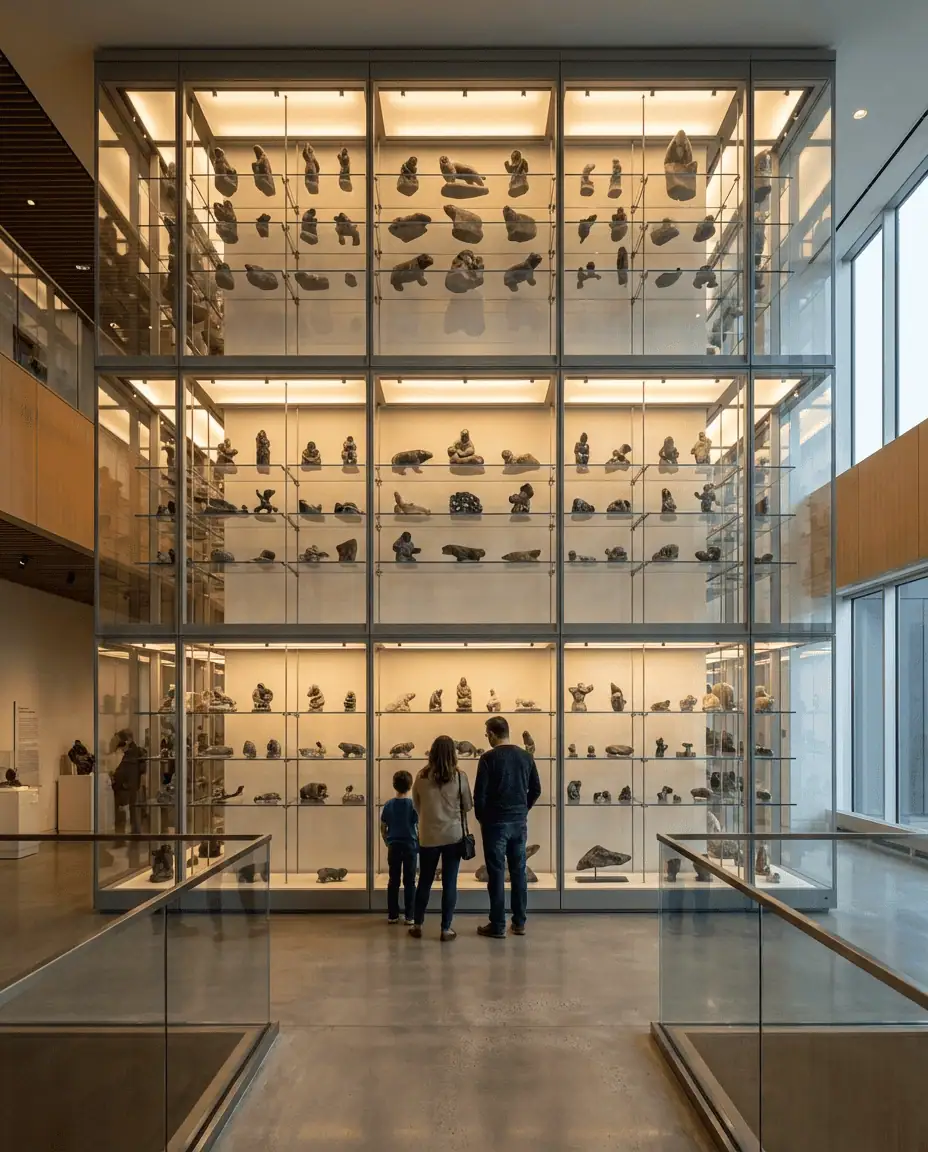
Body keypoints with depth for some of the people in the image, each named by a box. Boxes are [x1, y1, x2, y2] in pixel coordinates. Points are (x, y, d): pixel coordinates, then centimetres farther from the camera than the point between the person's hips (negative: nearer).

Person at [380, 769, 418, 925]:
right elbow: (419, 828, -7)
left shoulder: (388, 805, 0)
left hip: (394, 846, 2)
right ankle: (409, 917, 5)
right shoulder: (413, 805, -8)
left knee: (393, 881, 9)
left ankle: (392, 915, 13)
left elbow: (383, 828, 6)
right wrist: (420, 844, 7)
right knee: (409, 882, 4)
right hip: (410, 846, -2)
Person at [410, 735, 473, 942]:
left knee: (424, 881, 14)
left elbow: (416, 805, 8)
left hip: (428, 836, 2)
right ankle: (446, 929, 9)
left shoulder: (422, 777, -5)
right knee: (449, 883, 5)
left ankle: (417, 925, 22)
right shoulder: (459, 776, -9)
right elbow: (468, 805, 1)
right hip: (453, 835, -1)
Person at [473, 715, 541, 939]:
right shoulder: (526, 757, 5)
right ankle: (519, 922, 17)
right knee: (518, 871, 11)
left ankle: (497, 926, 4)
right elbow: (536, 790, 10)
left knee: (497, 874, 0)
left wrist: (481, 818, 4)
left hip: (496, 822, -5)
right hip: (519, 822, 5)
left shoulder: (489, 758, -12)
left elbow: (480, 793, -12)